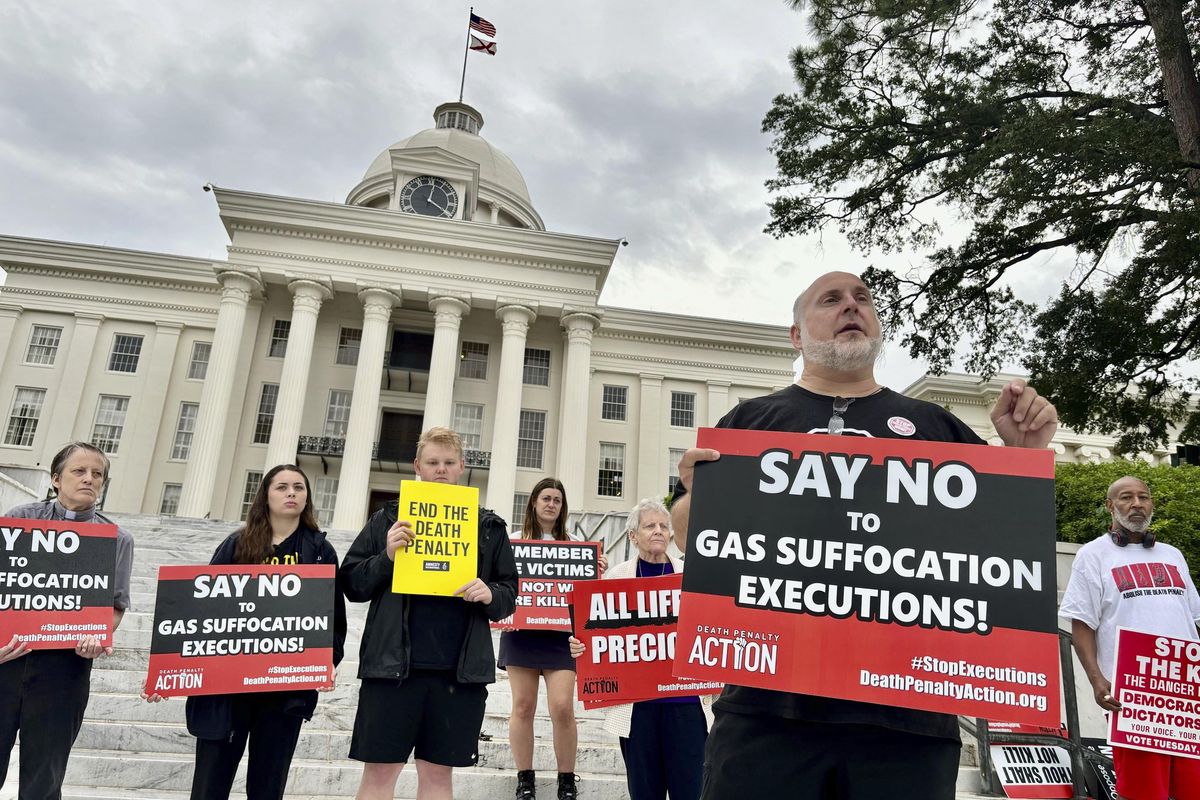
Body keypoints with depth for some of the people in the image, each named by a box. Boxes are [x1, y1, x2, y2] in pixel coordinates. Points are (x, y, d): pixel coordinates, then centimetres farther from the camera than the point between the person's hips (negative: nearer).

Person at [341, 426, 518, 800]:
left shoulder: (489, 527, 9)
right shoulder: (388, 519, 7)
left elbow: (510, 595, 10)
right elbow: (352, 585, 5)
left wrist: (490, 594, -12)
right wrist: (387, 557, -12)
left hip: (460, 670, 1)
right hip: (392, 664, 0)